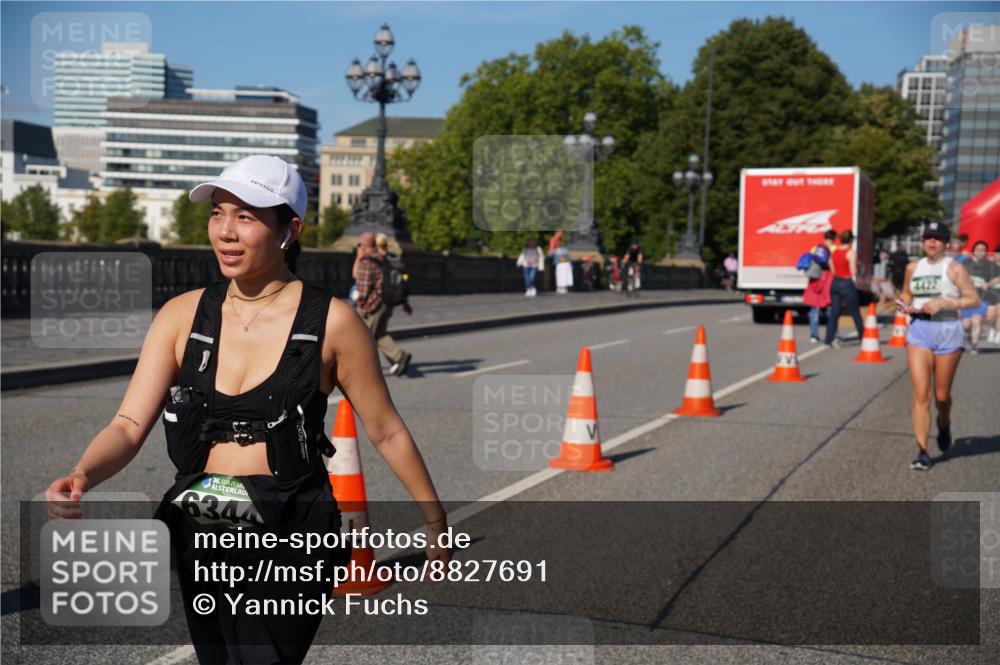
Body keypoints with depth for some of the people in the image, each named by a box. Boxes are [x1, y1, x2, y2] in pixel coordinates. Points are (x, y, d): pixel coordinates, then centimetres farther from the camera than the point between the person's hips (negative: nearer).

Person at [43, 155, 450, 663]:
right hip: (200, 539, 4)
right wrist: (82, 477, -24)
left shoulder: (330, 322, -6)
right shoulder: (183, 315, 3)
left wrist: (435, 520, 10)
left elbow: (386, 432, 3)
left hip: (290, 543, -4)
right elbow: (129, 425, -4)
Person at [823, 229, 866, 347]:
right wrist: (856, 265, 4)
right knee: (855, 312, 8)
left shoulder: (834, 251, 7)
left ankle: (830, 338, -3)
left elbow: (832, 270, 11)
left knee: (834, 312, 4)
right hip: (847, 283, -6)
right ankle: (862, 335, 20)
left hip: (835, 283, 6)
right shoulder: (851, 252, -13)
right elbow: (853, 272, -15)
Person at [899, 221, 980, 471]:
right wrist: (906, 305, 2)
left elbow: (974, 299, -6)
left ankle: (944, 425, 43)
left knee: (941, 394, 8)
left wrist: (943, 302, -17)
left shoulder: (954, 268, -3)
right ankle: (922, 452, -5)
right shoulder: (913, 268, 9)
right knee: (920, 394, -7)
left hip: (948, 331, -2)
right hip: (919, 331, 2)